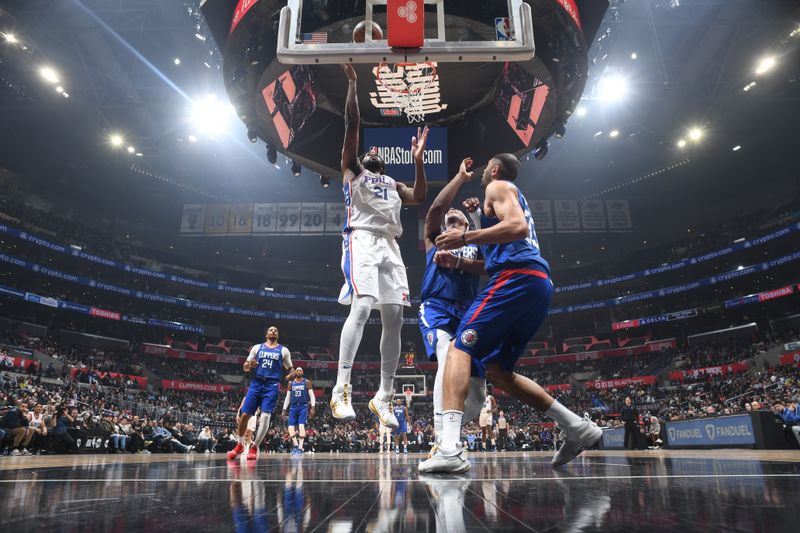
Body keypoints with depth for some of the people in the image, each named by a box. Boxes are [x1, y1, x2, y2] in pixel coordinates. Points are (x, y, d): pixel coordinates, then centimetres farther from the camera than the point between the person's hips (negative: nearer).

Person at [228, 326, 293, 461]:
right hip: (256, 384, 1)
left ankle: (254, 447, -1)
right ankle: (240, 445, 21)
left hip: (272, 386, -1)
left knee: (265, 416, -14)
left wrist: (292, 374, -11)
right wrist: (249, 364, -10)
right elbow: (245, 367, 14)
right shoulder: (257, 347, 12)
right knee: (244, 415, -1)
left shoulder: (283, 350, 10)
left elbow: (290, 369, 12)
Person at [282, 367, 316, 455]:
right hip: (293, 407, 4)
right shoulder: (291, 383, 13)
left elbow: (312, 395, 0)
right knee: (291, 427, -6)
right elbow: (288, 397, 15)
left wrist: (313, 408, -10)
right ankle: (296, 445, 3)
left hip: (303, 406, -4)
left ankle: (300, 448, -13)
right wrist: (284, 410, 9)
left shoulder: (307, 382, 3)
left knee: (301, 426, -14)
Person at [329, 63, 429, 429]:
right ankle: (341, 390, -23)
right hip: (362, 240, -5)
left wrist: (418, 159, 16)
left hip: (390, 246, 6)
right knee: (361, 307, -25)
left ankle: (384, 398, 2)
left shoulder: (393, 185, 32)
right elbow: (352, 124, 9)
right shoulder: (353, 169, 18)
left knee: (394, 319, -4)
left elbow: (420, 197, 17)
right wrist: (352, 82, 6)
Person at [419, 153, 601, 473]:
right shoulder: (515, 197, 35)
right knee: (496, 370, 12)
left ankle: (449, 451, -25)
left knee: (459, 348, -13)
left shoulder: (498, 187, 7)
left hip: (517, 277, -9)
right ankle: (578, 428, 13)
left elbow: (518, 227, -15)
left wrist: (465, 237, -13)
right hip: (539, 283, 9)